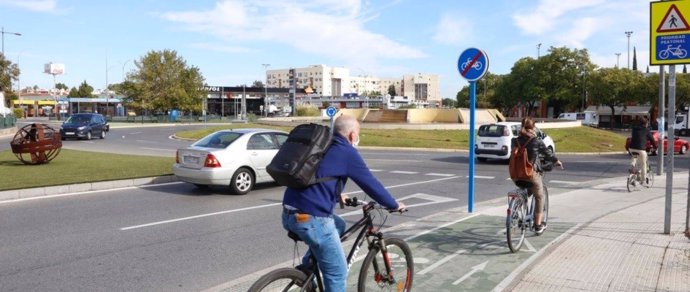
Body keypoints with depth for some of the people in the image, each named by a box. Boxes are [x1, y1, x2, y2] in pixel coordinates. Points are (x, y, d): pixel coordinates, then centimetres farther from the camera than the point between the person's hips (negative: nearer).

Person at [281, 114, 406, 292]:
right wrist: (394, 205, 14)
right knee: (337, 273, 6)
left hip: (290, 214, 8)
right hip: (310, 218, -8)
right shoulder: (347, 152, -4)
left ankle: (307, 267, 24)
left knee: (338, 225, 31)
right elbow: (371, 183, 0)